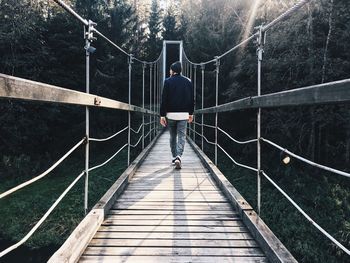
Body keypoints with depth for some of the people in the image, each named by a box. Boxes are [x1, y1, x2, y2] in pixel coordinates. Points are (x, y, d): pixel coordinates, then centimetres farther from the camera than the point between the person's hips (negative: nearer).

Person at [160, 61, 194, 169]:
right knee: (181, 137, 1)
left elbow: (164, 99, -7)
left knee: (173, 137, 14)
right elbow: (192, 99, 6)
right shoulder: (188, 81, 4)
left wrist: (162, 115, -4)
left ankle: (174, 158, 21)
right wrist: (191, 113, 14)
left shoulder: (168, 81, -3)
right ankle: (178, 157, -16)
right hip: (183, 114, 1)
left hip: (171, 114, -1)